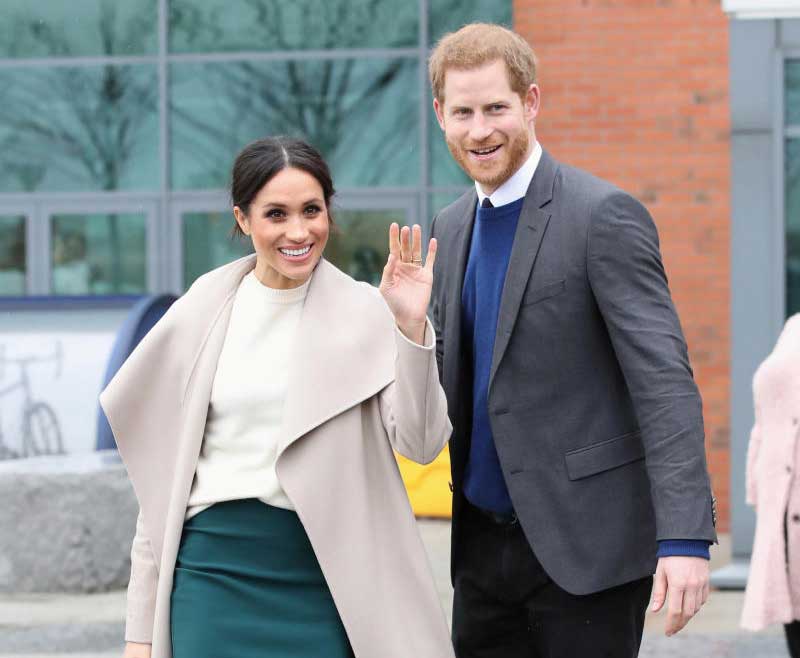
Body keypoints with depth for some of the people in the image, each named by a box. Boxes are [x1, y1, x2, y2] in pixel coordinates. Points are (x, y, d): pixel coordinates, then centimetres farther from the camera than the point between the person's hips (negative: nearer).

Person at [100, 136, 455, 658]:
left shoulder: (364, 311, -1)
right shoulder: (200, 317, 3)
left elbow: (421, 444, -8)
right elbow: (164, 478, 7)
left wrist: (411, 327, -19)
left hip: (324, 575, -1)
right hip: (213, 572, 1)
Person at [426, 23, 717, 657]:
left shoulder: (604, 215, -10)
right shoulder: (451, 229, 12)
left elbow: (664, 381, -17)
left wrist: (686, 537, -25)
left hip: (585, 543, -7)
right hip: (484, 546, 7)